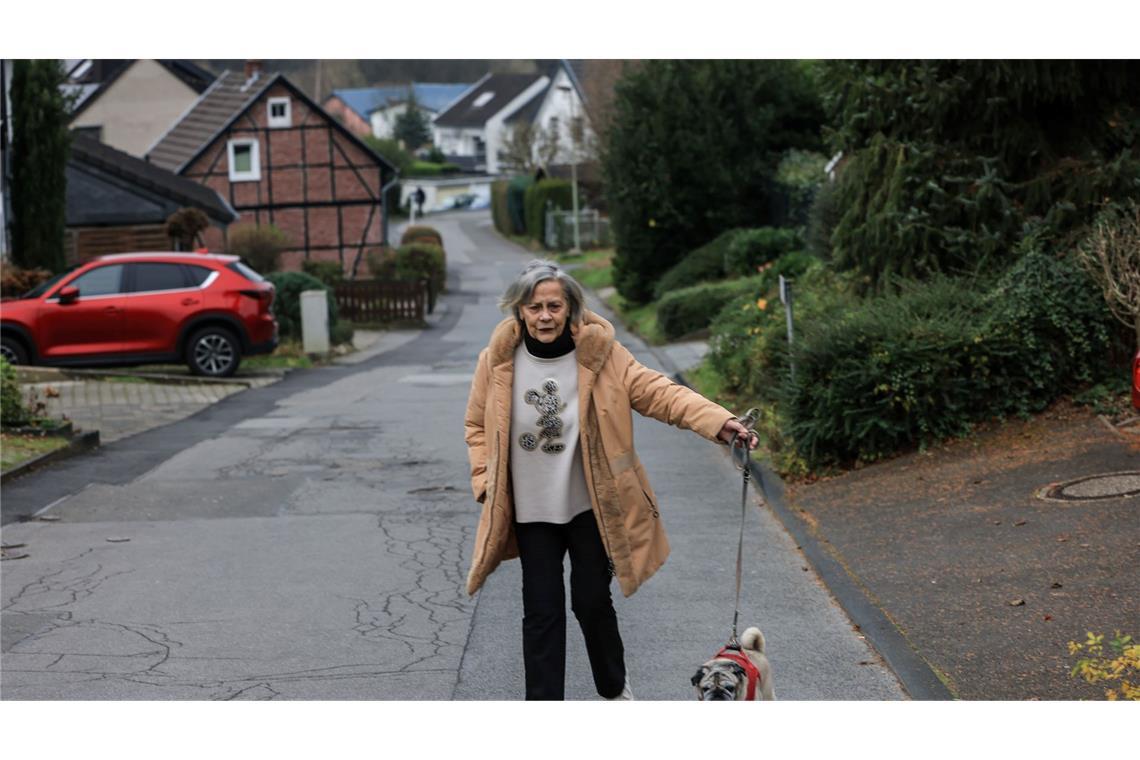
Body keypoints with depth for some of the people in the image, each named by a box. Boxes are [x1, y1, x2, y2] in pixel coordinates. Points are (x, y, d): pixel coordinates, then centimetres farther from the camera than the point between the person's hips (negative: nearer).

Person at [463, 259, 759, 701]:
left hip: (591, 506, -1)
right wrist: (485, 482, -3)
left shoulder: (600, 354, -10)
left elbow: (658, 393, -15)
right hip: (530, 511, 1)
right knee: (542, 611, 2)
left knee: (592, 600, 6)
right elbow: (477, 425, 8)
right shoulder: (498, 361, -6)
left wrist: (718, 421, -28)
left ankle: (615, 688, 35)